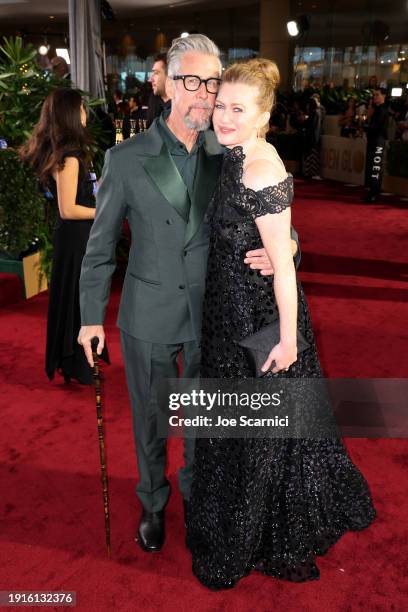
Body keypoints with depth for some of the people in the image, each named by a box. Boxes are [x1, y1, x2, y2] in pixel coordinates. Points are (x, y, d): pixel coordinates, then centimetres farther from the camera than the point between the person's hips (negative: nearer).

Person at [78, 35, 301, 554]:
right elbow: (100, 244, -1)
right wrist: (91, 316, 1)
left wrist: (283, 248, -23)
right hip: (148, 316, -1)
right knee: (149, 418, 17)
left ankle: (196, 492, 47)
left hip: (210, 313, 1)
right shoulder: (126, 158, -8)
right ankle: (152, 502, 44)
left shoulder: (230, 156, -4)